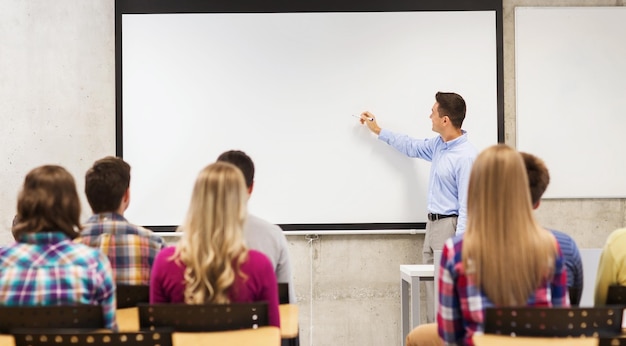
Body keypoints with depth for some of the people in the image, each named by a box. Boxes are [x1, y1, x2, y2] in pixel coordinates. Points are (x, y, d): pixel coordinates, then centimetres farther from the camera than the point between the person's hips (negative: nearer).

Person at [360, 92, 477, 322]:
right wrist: (377, 130, 31)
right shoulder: (438, 145, 8)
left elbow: (467, 205, -20)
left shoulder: (466, 156, -19)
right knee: (432, 289, 10)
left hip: (450, 226, -9)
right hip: (432, 224, 9)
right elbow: (411, 147, 29)